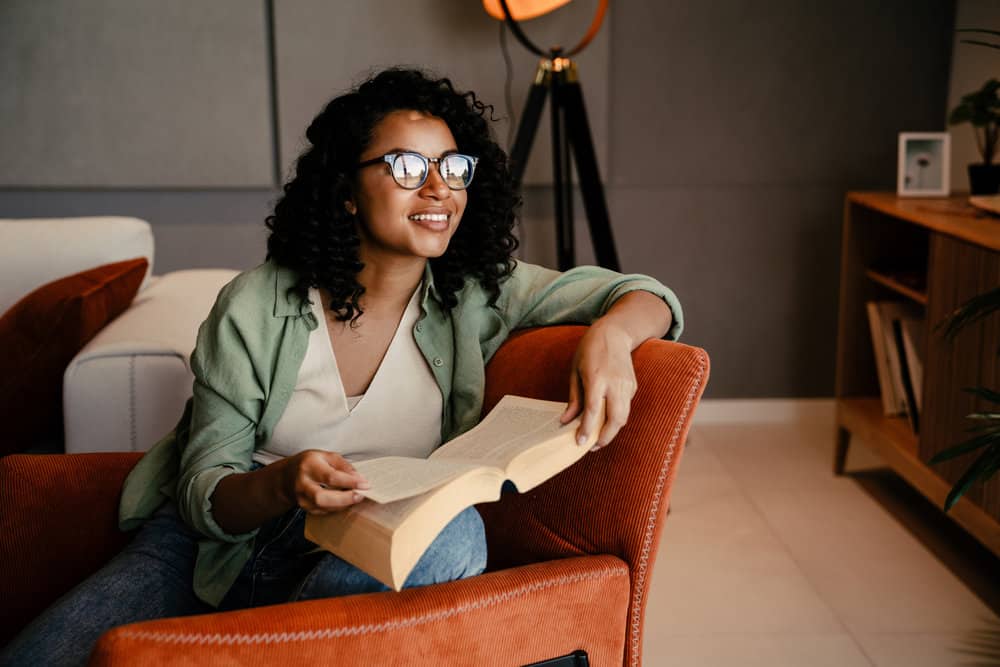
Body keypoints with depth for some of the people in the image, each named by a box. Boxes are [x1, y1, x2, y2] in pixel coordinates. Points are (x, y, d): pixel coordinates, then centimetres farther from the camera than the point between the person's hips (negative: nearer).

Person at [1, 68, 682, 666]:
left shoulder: (478, 295, -5)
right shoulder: (257, 307, -8)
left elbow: (650, 297, -5)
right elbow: (202, 495, -8)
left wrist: (611, 332, -31)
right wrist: (283, 484, -32)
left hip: (362, 564, 2)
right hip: (218, 543, -1)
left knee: (452, 535, -34)